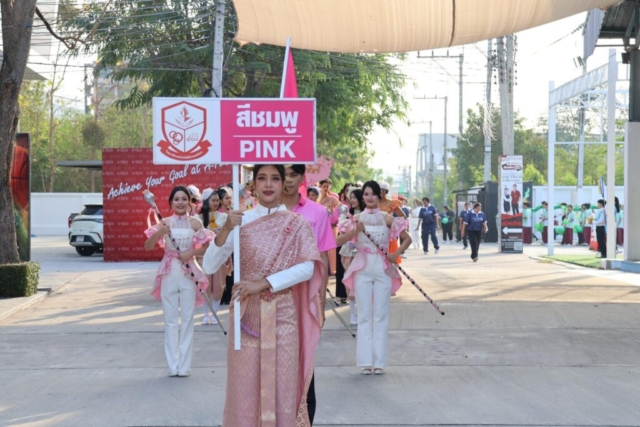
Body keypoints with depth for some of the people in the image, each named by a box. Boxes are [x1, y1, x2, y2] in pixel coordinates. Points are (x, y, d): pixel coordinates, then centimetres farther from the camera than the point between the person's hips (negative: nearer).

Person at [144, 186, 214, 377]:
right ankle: (172, 365, 9)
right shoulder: (165, 222, -1)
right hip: (169, 273, 0)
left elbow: (207, 246, 3)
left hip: (189, 272, 0)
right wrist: (159, 233, -21)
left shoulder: (194, 222, -1)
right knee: (170, 320, 4)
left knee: (187, 318, 3)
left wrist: (191, 253, -12)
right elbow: (147, 247, -5)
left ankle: (184, 365, 9)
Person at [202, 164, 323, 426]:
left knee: (281, 385, 2)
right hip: (247, 315, 0)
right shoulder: (241, 222, 2)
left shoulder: (297, 223, 2)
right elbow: (209, 267, -6)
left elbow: (308, 267, -10)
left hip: (283, 316, 0)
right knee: (246, 385, 2)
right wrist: (226, 230, -20)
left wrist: (264, 283, -17)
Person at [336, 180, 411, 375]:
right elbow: (338, 241, -3)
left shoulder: (387, 218, 3)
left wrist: (396, 254, -6)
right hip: (362, 269, 0)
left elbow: (407, 239, 8)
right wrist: (354, 232, -18)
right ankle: (366, 361, 5)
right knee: (364, 315, 2)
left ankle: (379, 361, 5)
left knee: (381, 315, 1)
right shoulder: (357, 219, 4)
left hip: (383, 268, 0)